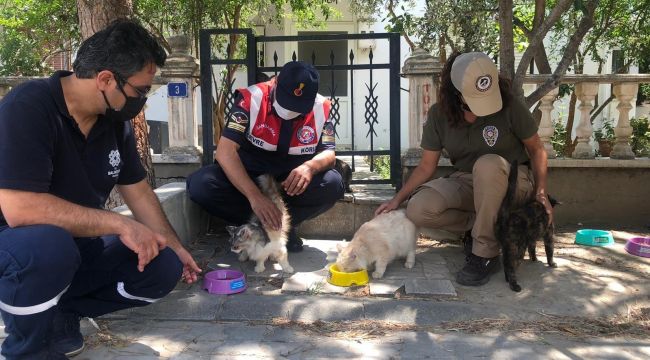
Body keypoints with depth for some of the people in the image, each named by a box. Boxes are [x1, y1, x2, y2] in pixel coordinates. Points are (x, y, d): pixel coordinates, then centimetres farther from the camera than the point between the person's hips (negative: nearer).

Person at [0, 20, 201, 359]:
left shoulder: (115, 122, -2)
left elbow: (139, 193, 8)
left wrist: (175, 248, 12)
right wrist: (119, 224, -30)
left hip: (78, 245, 7)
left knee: (164, 266, -7)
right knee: (49, 244, -39)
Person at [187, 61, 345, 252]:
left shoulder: (321, 107, -12)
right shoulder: (250, 99, -21)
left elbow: (329, 152, -8)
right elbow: (225, 151, -28)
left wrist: (311, 166, -34)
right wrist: (254, 196, -40)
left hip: (293, 180, 2)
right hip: (247, 174, -1)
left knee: (332, 184, -27)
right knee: (200, 184, -28)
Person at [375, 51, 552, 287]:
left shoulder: (510, 107, -14)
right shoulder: (439, 115, -8)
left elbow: (536, 150, -1)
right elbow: (427, 166, -2)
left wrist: (541, 191, -13)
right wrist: (398, 199, -10)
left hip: (513, 182, -2)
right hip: (466, 183, 2)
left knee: (487, 164, -40)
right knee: (418, 210, -28)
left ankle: (486, 254, -25)